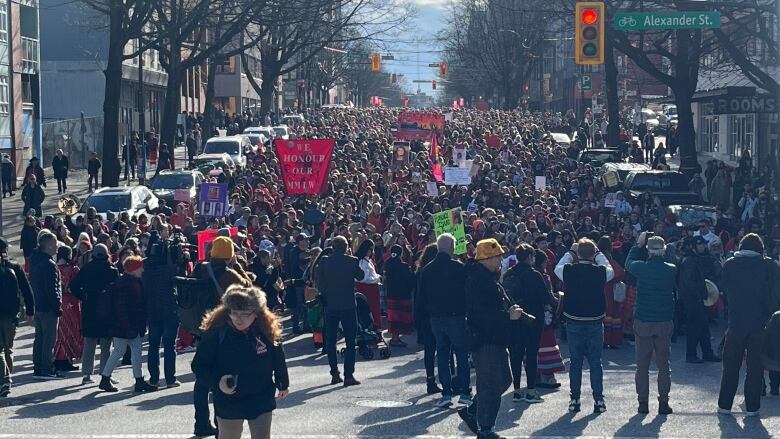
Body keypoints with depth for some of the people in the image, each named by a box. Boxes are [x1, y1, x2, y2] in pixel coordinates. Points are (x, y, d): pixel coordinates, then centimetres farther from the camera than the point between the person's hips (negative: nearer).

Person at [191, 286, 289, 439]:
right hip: (228, 402, -1)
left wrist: (283, 385, 17)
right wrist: (217, 381, -29)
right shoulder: (216, 332, -20)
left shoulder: (267, 331, -15)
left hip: (261, 401, 1)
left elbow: (278, 360, 3)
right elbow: (199, 365, -11)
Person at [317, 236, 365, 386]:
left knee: (330, 340, 12)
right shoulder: (352, 261, -8)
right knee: (350, 341, 2)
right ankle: (348, 375, -5)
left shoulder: (325, 263, -4)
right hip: (348, 305, -2)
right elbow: (360, 276, 8)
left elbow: (320, 285, 0)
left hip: (330, 306, 2)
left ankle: (334, 373, 11)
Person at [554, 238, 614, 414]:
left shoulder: (569, 271, -10)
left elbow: (557, 268, 13)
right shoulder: (600, 272, -10)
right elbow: (611, 271, 13)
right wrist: (598, 254, 18)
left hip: (573, 323, 0)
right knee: (595, 361, 7)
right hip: (595, 322, 0)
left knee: (575, 361, 9)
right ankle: (599, 400, 5)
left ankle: (575, 400, 10)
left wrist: (570, 252, 18)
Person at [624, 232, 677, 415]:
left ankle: (643, 403, 6)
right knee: (664, 365, 8)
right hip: (665, 323, 1)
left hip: (643, 323, -1)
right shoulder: (671, 270, -7)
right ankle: (663, 403, 5)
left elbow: (629, 263, 12)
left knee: (642, 366, 7)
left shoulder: (641, 268, -9)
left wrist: (638, 244, 21)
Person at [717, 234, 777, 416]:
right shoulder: (769, 265, -5)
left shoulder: (729, 265, -1)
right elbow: (774, 292, 1)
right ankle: (752, 406, 7)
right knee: (755, 366, 7)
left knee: (731, 365, 11)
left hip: (736, 322, 1)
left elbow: (723, 288, 8)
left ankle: (724, 405, 13)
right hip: (760, 323, -1)